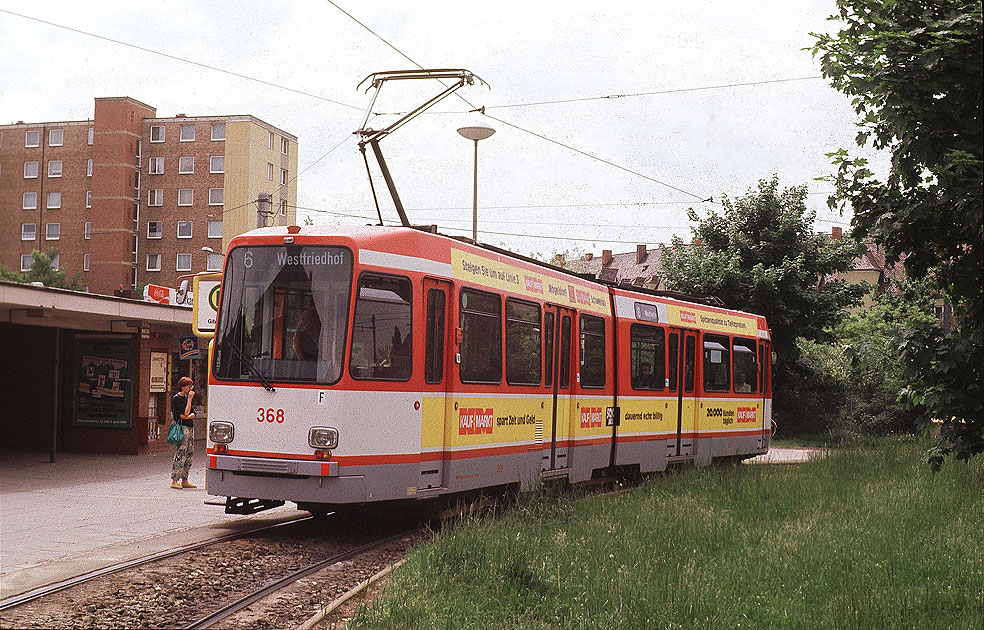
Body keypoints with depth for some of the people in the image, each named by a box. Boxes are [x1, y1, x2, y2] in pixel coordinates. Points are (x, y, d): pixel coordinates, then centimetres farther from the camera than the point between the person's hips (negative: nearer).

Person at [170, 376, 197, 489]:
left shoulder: (186, 397, 17)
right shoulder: (176, 398, -8)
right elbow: (185, 413, -14)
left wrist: (189, 416, -9)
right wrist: (190, 399, -11)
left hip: (190, 428, 9)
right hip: (182, 428, -9)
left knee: (189, 454, 9)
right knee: (180, 454, -12)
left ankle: (184, 480, 15)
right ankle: (174, 481, -10)